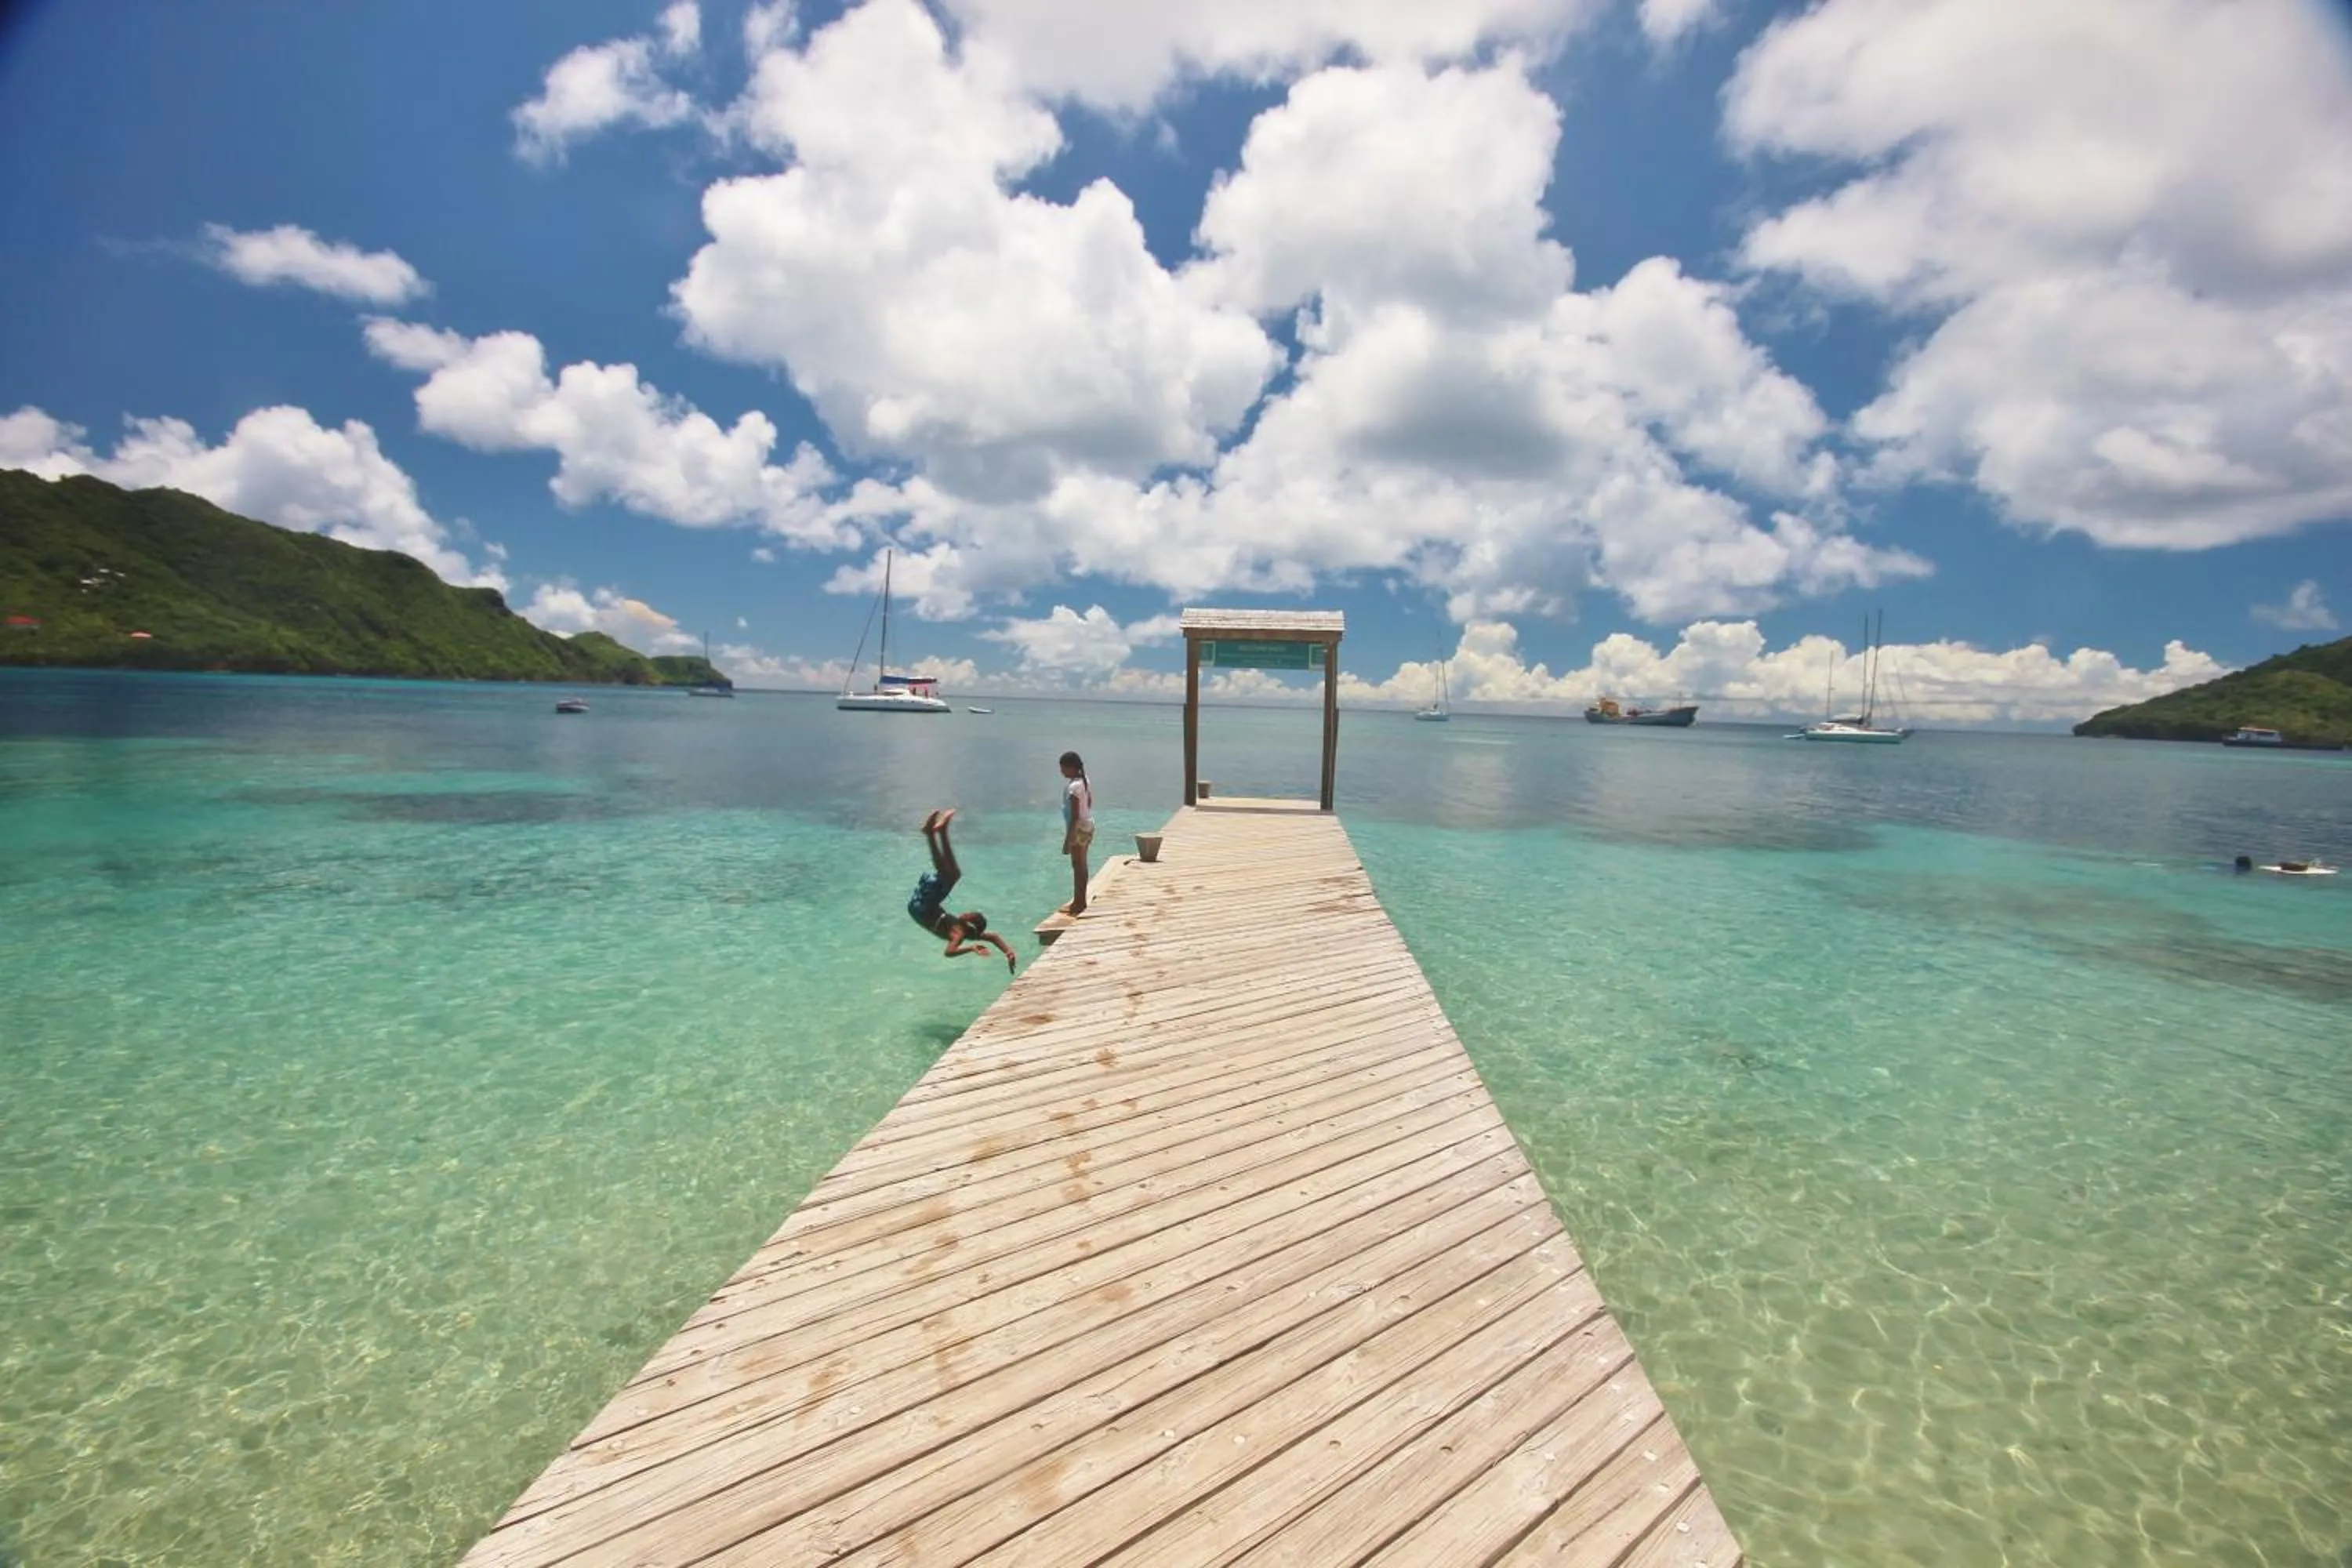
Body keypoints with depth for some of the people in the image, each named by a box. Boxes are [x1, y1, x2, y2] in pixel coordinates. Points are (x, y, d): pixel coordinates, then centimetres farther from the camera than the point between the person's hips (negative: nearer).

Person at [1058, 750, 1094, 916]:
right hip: (1088, 826, 9)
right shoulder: (1085, 781, 5)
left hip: (1079, 829, -9)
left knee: (1078, 866, 1)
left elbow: (1075, 816, -24)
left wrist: (1068, 840, -21)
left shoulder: (1073, 787, -23)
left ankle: (1078, 904, 10)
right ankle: (1081, 900, 28)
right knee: (1082, 865, 17)